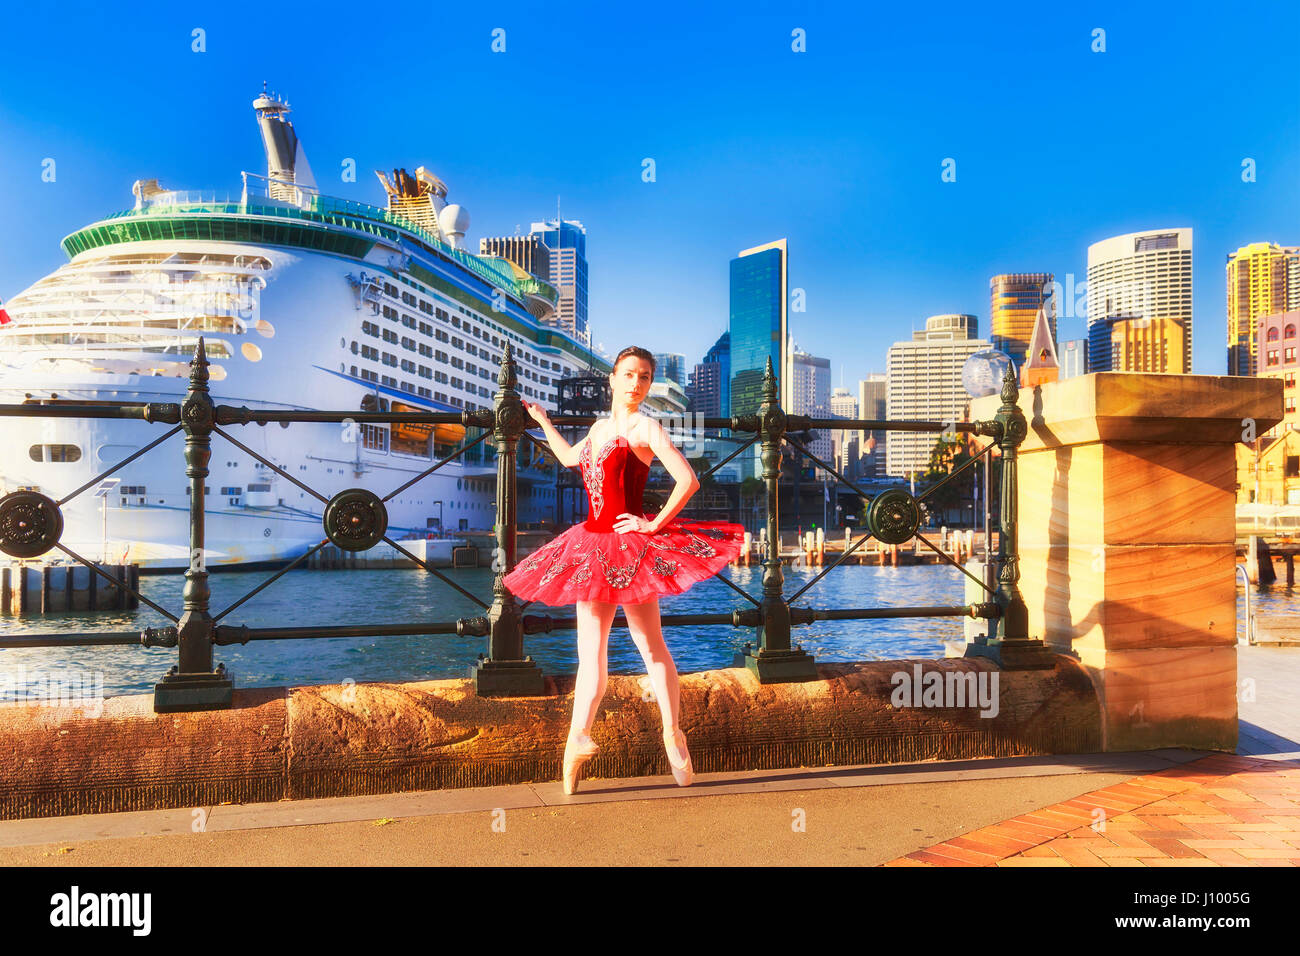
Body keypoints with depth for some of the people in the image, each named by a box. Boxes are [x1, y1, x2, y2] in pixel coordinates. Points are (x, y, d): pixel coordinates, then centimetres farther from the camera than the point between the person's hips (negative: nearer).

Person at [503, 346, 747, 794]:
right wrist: (542, 420, 43)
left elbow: (688, 480, -17)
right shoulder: (600, 428, 15)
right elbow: (570, 459, 35)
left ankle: (672, 734, 17)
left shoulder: (646, 427, -6)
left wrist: (654, 525, -14)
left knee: (651, 646, 3)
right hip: (593, 546, 6)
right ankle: (578, 738, 13)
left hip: (628, 545, -6)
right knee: (590, 652, 7)